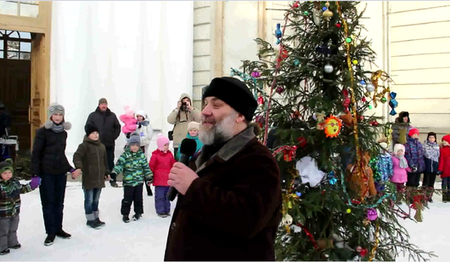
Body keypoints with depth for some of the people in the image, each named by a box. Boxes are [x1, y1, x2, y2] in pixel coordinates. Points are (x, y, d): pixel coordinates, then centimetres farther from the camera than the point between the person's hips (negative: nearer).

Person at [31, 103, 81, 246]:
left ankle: (58, 229, 23)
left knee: (59, 202, 11)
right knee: (48, 202, 2)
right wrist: (35, 174, -14)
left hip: (61, 172, 5)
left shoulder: (64, 133, 10)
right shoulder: (43, 131, -7)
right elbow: (36, 154, -9)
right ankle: (50, 232, 12)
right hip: (46, 172, -5)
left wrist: (71, 169, 15)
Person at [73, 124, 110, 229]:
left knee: (96, 200, 17)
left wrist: (106, 173, 23)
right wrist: (79, 167, -40)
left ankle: (96, 218, 28)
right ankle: (90, 220, 14)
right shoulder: (84, 145, -10)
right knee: (89, 200, 3)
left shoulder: (102, 146, 12)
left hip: (99, 179, 6)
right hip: (88, 179, -6)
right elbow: (77, 157, -23)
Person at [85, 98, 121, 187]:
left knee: (110, 162, 7)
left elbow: (117, 127, 11)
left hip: (110, 144, 1)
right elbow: (87, 127, 2)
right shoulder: (93, 115, 1)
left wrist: (114, 137, 1)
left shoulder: (112, 115, 7)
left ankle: (113, 180, 13)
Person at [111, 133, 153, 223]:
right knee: (127, 199, 3)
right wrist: (114, 173, -27)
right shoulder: (125, 155, -5)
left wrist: (149, 177, 10)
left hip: (139, 181, 2)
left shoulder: (142, 155, 2)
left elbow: (146, 167, 8)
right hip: (128, 181, -2)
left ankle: (138, 212, 28)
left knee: (138, 198, 12)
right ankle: (125, 214, 17)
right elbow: (119, 164, -14)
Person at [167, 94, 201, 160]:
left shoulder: (193, 111, 10)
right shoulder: (177, 112, 10)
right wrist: (177, 108, -6)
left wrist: (190, 108, -11)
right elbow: (170, 121, -6)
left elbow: (199, 119, -10)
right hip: (178, 143, 1)